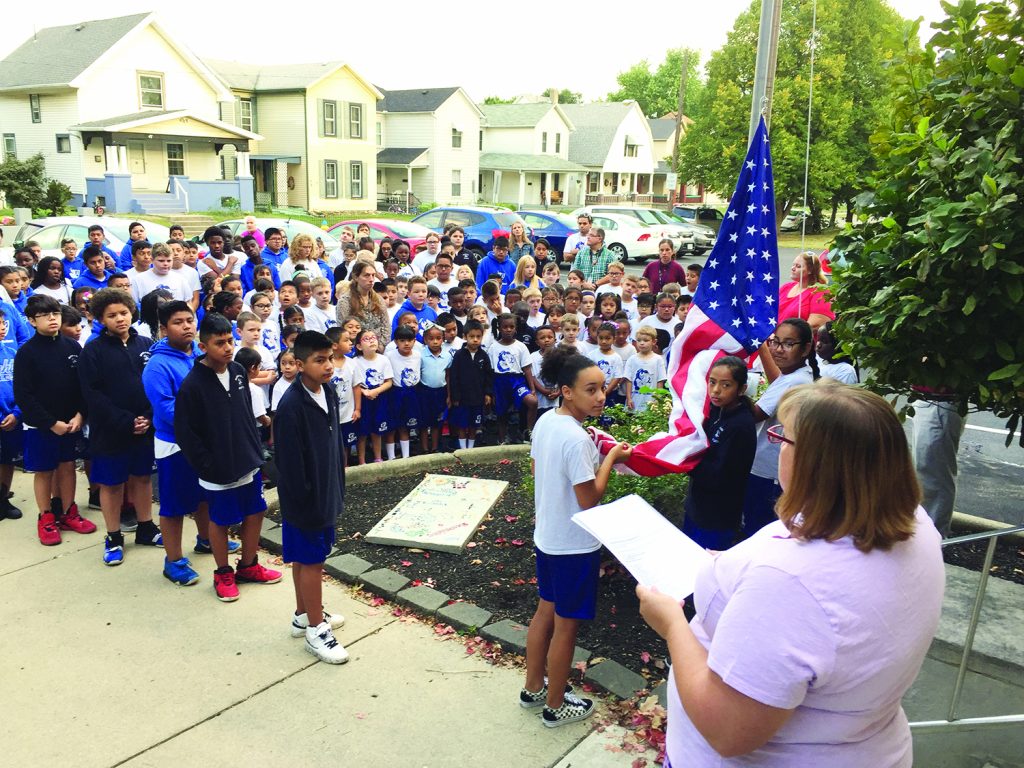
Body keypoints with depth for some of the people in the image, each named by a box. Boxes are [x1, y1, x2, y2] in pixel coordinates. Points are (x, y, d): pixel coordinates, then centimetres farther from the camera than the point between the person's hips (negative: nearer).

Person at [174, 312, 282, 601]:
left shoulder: (238, 371, 0)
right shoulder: (193, 384, -18)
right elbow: (185, 434, -15)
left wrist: (256, 448, 9)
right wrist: (208, 467, -14)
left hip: (249, 463, 6)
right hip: (219, 471, -6)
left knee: (255, 513, 15)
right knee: (220, 521, 10)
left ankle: (248, 565, 35)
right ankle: (223, 574, 30)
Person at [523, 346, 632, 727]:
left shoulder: (545, 421, -2)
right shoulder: (577, 440, -28)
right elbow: (590, 499, -23)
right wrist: (610, 457, -13)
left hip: (546, 535, 8)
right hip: (574, 545, -8)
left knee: (545, 611, 23)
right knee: (566, 625, 9)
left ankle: (534, 688, 40)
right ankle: (555, 706, 27)